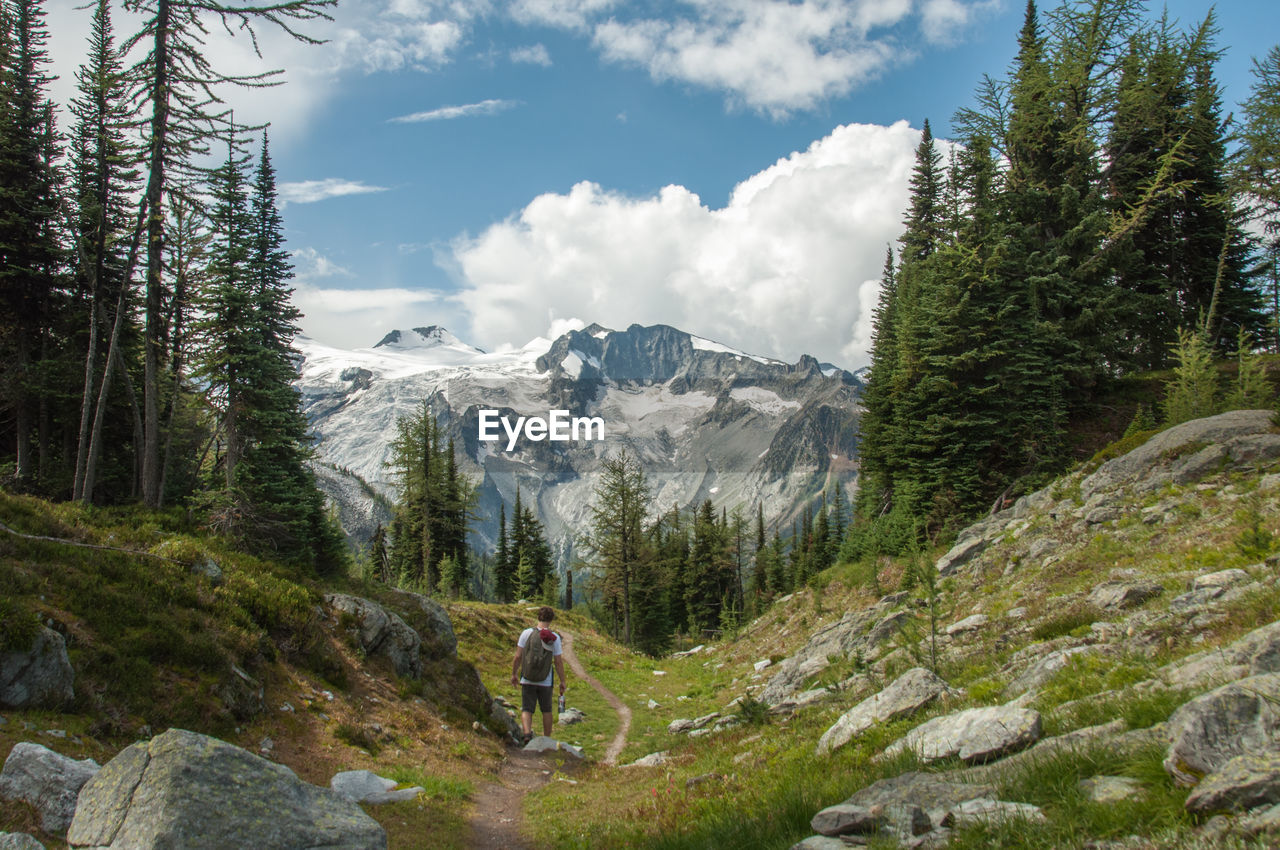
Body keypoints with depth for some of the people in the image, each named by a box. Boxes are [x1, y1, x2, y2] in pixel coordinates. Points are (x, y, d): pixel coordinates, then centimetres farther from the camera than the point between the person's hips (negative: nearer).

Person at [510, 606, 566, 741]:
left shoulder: (526, 633, -7)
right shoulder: (554, 638, -7)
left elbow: (518, 656, -5)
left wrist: (514, 674, 9)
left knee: (526, 710, 6)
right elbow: (558, 662, -5)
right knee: (546, 711, 18)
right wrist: (562, 682, 5)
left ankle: (527, 733, -20)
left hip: (527, 680, -1)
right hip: (545, 682, 1)